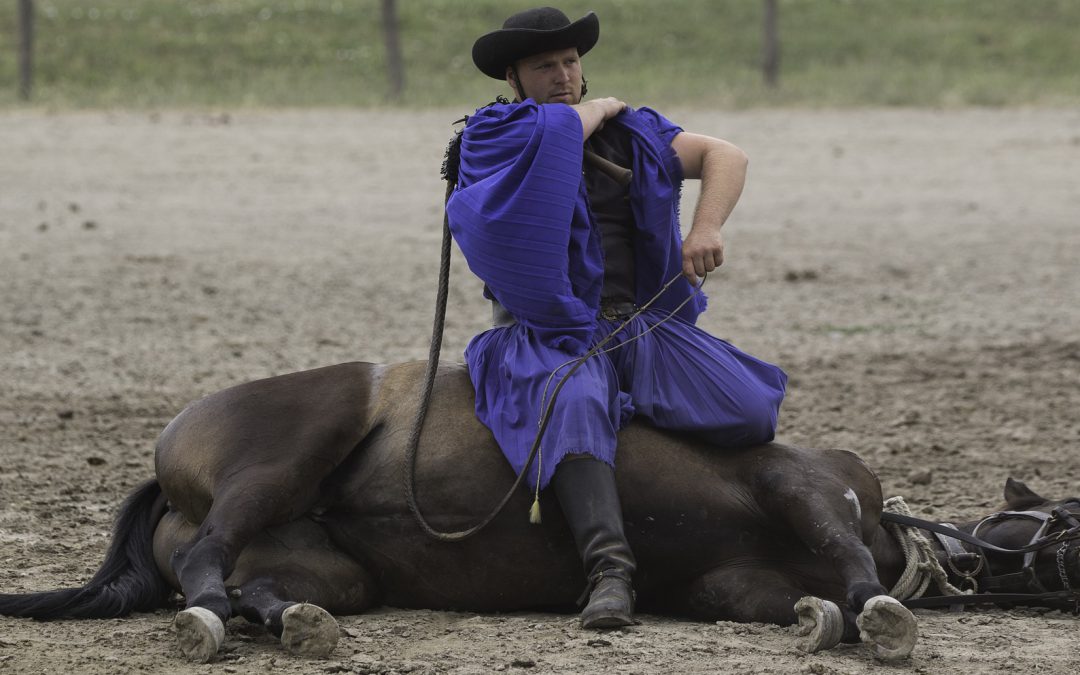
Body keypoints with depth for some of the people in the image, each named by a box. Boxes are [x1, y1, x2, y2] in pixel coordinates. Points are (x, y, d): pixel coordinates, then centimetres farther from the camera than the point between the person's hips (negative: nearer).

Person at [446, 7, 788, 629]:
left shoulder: (632, 133, 16)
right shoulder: (491, 134, 5)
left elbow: (725, 156, 8)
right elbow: (560, 133, -12)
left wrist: (706, 229, -10)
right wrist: (599, 109, 10)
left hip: (648, 328, 4)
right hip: (554, 336, -4)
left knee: (749, 414, -18)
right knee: (578, 409, -39)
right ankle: (609, 570, -52)